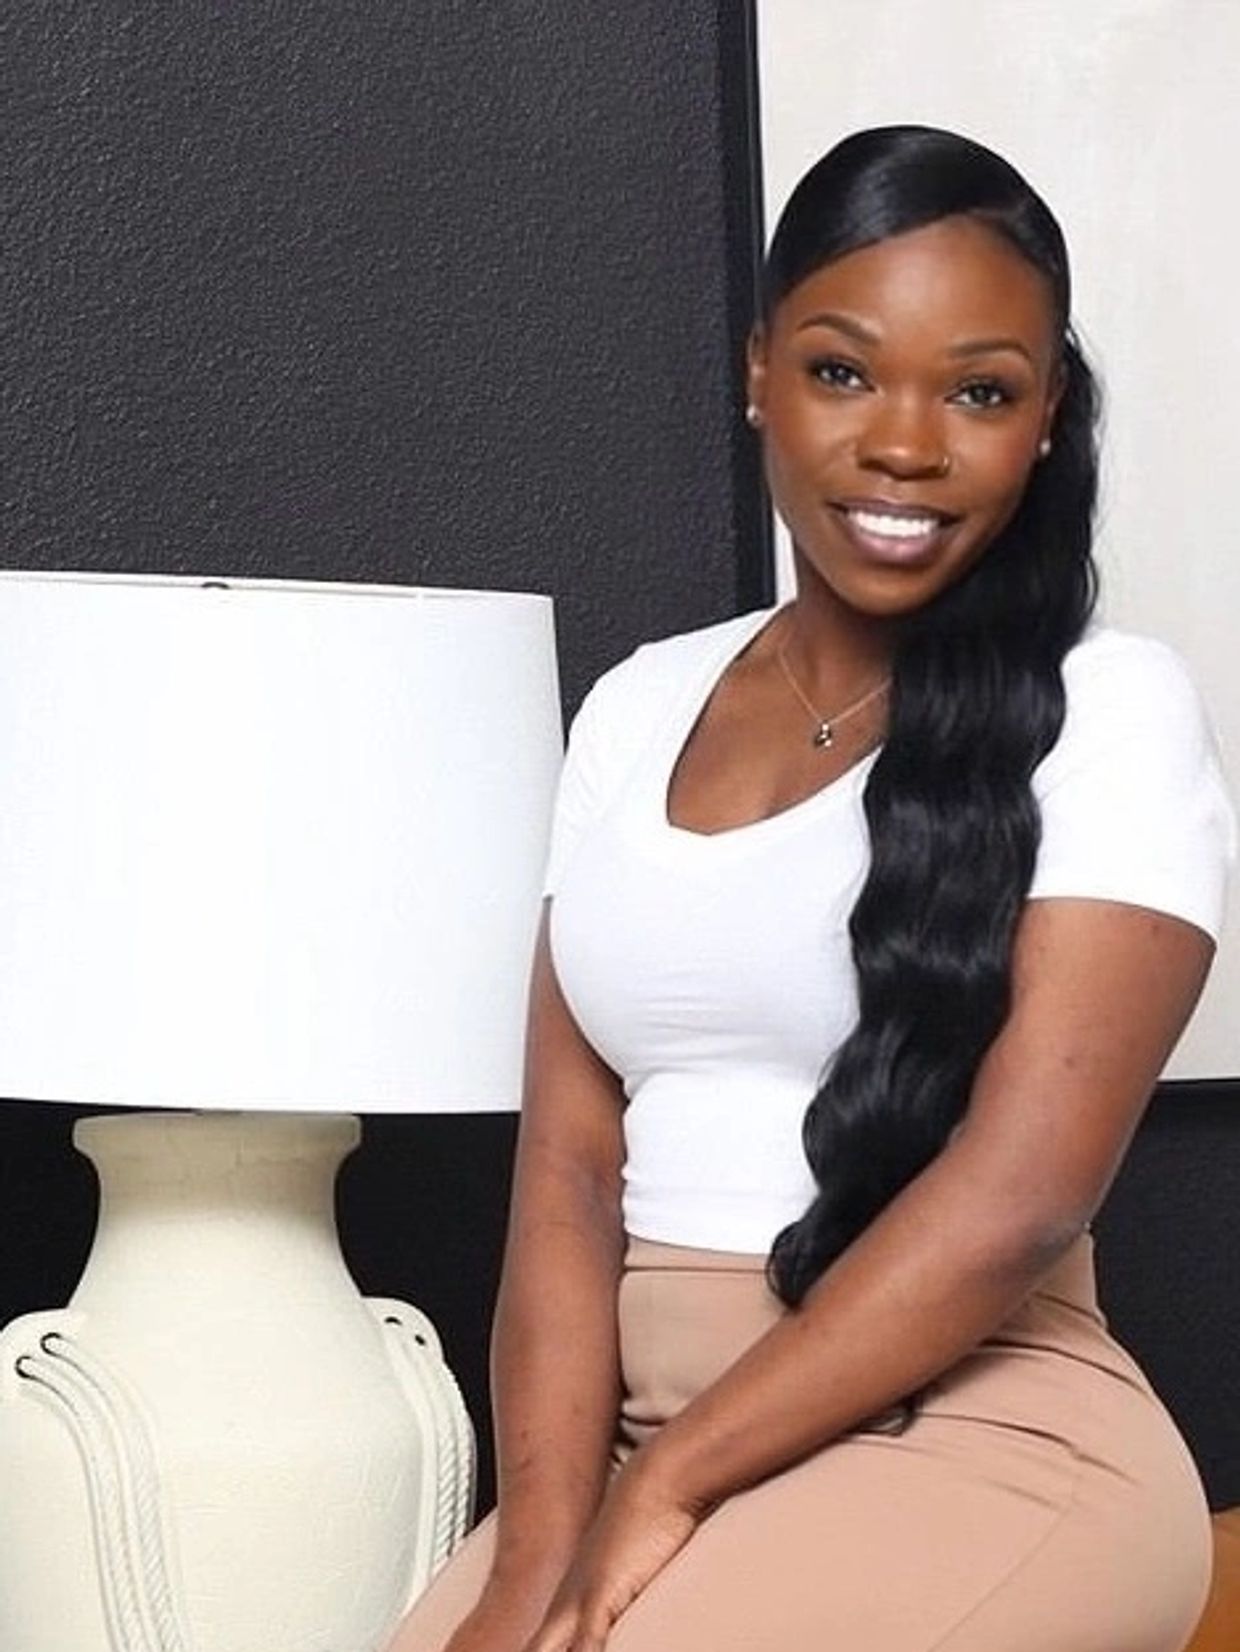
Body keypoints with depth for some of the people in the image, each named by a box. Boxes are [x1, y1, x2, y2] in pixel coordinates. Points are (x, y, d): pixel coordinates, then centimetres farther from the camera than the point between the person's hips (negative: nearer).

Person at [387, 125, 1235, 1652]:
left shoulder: (1107, 712, -5)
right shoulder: (637, 709, 10)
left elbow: (1019, 1196, -13)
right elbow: (567, 1168, 3)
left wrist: (667, 1487, -14)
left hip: (974, 1443, -4)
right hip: (636, 1437, 4)